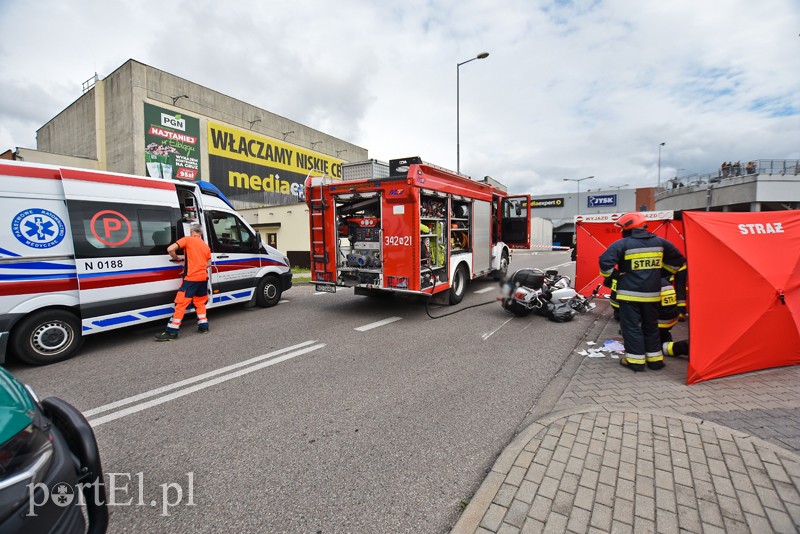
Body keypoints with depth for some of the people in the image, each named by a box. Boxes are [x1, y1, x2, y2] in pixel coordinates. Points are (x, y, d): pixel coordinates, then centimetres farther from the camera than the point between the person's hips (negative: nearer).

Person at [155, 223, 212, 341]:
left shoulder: (187, 239, -2)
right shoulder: (206, 246, 15)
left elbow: (170, 249, -13)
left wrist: (176, 258, 4)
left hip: (191, 278, -6)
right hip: (203, 278, 6)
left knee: (181, 304, -3)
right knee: (200, 302, 20)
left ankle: (171, 332, -1)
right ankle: (203, 326, 20)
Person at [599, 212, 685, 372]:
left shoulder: (622, 244, -13)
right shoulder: (659, 242, 6)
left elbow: (605, 261, -20)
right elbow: (678, 260, 16)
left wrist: (608, 276, -2)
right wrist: (663, 274, 26)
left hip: (630, 293, -5)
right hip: (652, 293, 6)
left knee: (631, 326, 3)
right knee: (651, 326, 18)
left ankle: (635, 360, 6)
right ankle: (655, 358, 24)